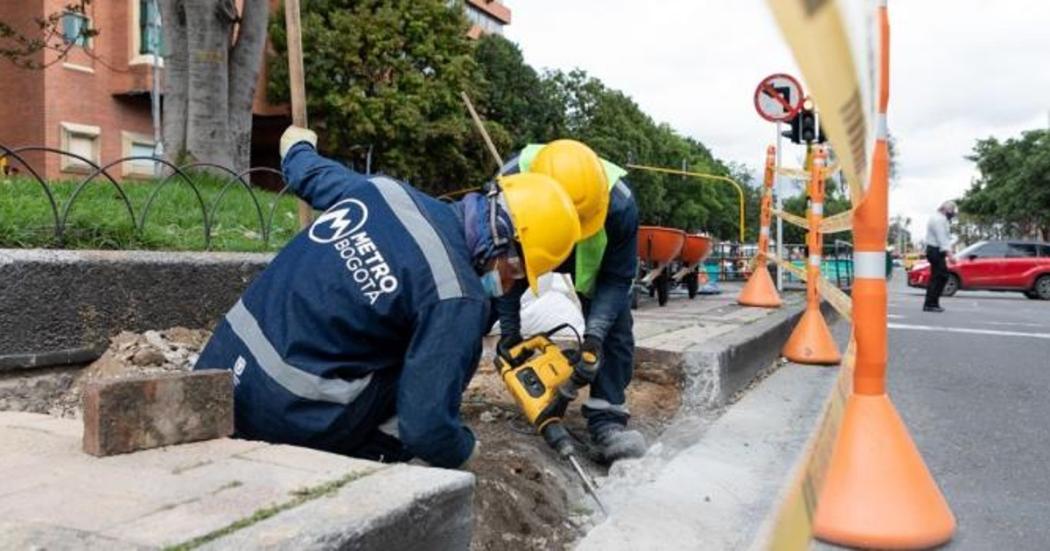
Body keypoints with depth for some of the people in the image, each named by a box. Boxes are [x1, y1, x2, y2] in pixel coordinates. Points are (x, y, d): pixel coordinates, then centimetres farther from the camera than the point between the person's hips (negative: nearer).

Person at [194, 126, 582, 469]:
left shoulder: (385, 190, 1)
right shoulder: (460, 299, -19)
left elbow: (309, 174, 22)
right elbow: (428, 427, -21)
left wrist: (298, 148, 47)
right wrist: (463, 449, 2)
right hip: (284, 419, -7)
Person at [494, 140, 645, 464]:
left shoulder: (619, 203, -40)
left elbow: (618, 278, -26)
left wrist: (594, 334, -38)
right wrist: (509, 327, -25)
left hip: (594, 267, -1)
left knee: (615, 330, -16)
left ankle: (607, 424, -16)